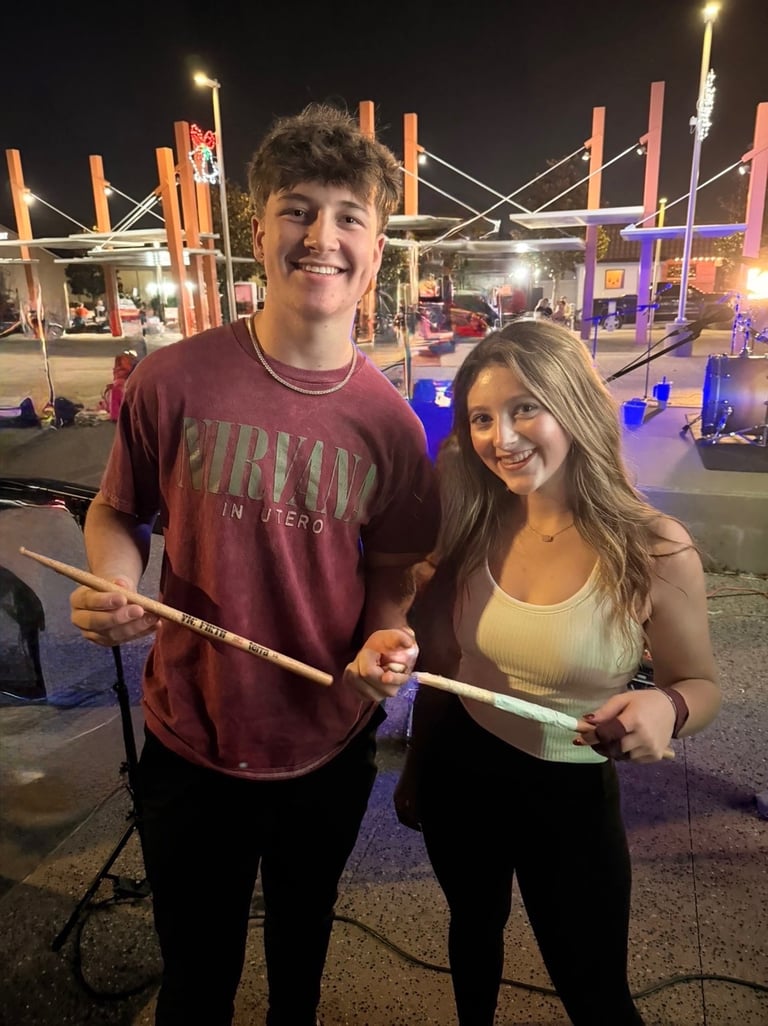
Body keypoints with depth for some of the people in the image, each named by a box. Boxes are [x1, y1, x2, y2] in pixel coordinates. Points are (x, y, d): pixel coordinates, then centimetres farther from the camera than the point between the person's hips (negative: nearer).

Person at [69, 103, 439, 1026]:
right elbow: (116, 512, -1)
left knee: (301, 938, 31)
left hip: (334, 746, 3)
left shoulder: (390, 422, -10)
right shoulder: (173, 381, -16)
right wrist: (112, 587, -21)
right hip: (195, 743, -2)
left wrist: (387, 637, -17)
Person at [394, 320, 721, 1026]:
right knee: (474, 924, 29)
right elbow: (441, 661, 0)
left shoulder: (654, 551, -22)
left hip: (570, 795, -3)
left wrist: (664, 709, -32)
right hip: (459, 772, 4)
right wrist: (416, 770, 11)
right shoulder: (474, 525, -12)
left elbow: (702, 685, -8)